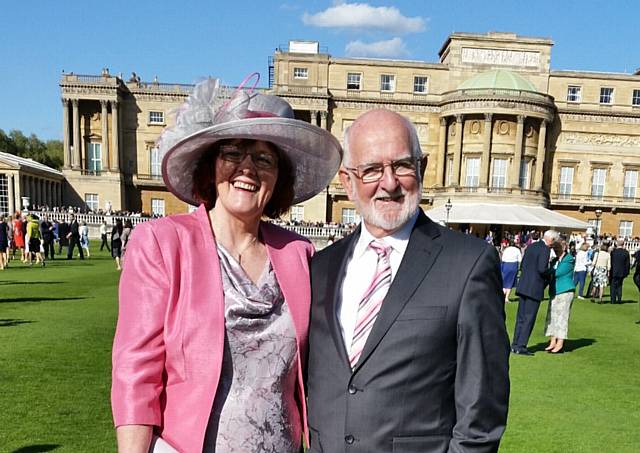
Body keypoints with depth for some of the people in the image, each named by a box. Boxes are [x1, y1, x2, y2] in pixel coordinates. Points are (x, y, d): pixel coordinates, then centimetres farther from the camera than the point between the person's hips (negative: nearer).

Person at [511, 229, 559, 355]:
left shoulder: (530, 246, 12)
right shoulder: (545, 249, -12)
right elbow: (542, 269, -20)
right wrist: (550, 274, -1)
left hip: (523, 287, 8)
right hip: (534, 288, -8)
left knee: (521, 317, 13)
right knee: (529, 318, -1)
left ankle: (515, 345, 17)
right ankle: (521, 346, 1)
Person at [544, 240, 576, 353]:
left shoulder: (569, 260, -9)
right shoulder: (555, 260, 15)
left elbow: (556, 273, -17)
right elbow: (551, 274, 16)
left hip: (565, 292, -8)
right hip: (554, 292, 8)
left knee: (561, 317, -5)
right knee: (552, 317, 7)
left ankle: (560, 344, -1)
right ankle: (553, 342, 13)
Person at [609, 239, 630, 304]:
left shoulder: (613, 251, -11)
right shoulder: (626, 252, -4)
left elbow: (610, 262, -6)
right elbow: (628, 264, -1)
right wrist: (627, 272, 9)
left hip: (614, 272, -2)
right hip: (622, 272, 3)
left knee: (613, 286, 6)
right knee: (619, 286, 15)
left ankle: (613, 300, 4)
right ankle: (619, 300, 13)